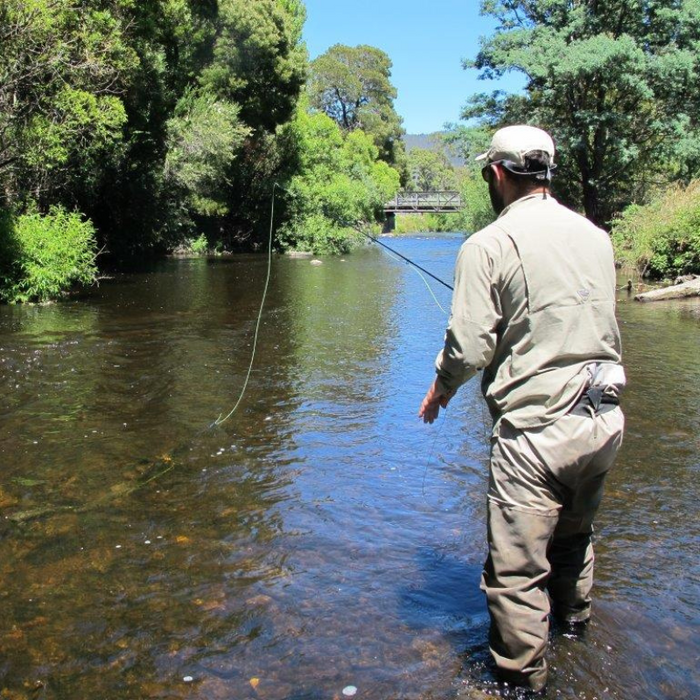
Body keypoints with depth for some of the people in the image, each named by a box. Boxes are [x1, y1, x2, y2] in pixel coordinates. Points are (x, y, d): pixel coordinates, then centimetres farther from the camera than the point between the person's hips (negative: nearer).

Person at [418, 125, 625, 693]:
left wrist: (438, 392, 5)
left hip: (539, 427, -8)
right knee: (574, 534, 30)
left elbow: (469, 347, -15)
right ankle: (575, 621, 52)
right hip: (606, 418, 8)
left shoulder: (489, 245, -12)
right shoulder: (596, 236, 8)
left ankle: (523, 679, 17)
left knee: (517, 570, 5)